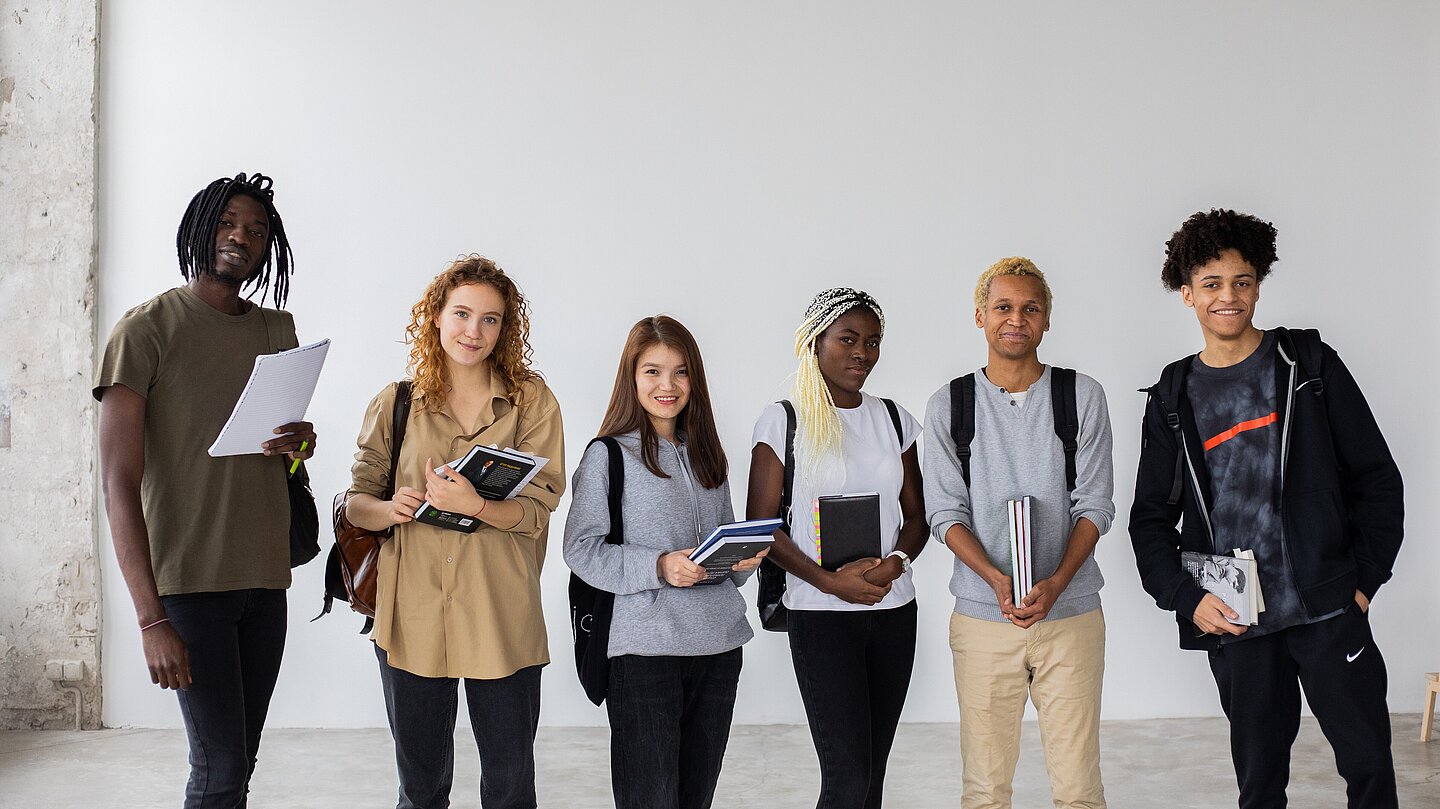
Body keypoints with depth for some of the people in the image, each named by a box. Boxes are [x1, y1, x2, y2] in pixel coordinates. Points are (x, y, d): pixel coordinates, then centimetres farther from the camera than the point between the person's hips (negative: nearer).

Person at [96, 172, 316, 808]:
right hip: (189, 580, -5)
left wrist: (300, 445, -2)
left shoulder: (278, 330, 12)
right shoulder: (147, 328, -6)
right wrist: (151, 618, -20)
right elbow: (119, 483, -12)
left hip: (265, 576, 6)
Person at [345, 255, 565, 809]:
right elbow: (355, 501, 8)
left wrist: (474, 505, -24)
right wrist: (388, 509, -15)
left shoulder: (531, 400, 2)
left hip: (501, 617, -1)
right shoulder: (395, 404, 6)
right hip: (411, 615, 1)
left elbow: (539, 509, -5)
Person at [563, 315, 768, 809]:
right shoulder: (608, 454, -4)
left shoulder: (705, 455, 15)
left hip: (718, 644, 6)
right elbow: (582, 550, -9)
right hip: (644, 647, -6)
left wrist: (744, 559, -1)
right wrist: (659, 567, -21)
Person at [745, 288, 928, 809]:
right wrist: (829, 581, -17)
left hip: (894, 610, 5)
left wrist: (896, 561, -10)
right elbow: (761, 525, -6)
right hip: (821, 614, -5)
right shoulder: (782, 421, -3)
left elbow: (916, 514, 12)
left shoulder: (892, 419, 10)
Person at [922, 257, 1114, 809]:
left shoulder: (1082, 397, 4)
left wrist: (1055, 583, -15)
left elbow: (1095, 506, 1)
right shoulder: (948, 406, 4)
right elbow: (946, 514, 1)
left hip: (1071, 613, 0)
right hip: (982, 616, 0)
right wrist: (997, 579, -16)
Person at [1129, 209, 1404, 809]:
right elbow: (1150, 518, 10)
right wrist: (1187, 598, -4)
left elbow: (1376, 477, 4)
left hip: (1327, 607, -1)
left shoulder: (1309, 365, 3)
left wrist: (1365, 578, -3)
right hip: (1233, 621, 2)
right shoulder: (1173, 399, 7)